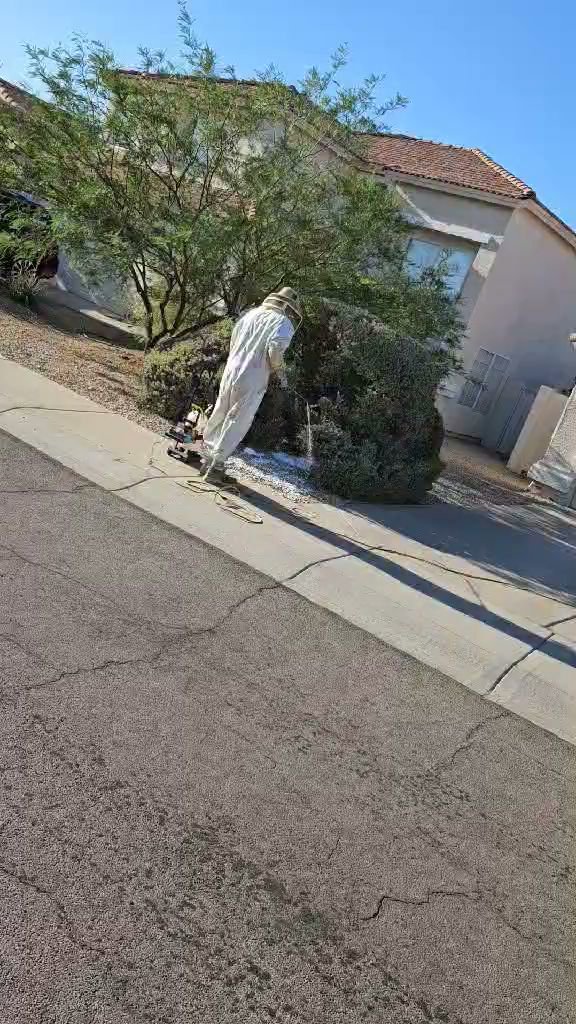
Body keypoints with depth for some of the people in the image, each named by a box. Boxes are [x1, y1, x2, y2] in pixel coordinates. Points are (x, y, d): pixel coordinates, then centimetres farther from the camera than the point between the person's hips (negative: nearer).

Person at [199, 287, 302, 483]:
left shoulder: (250, 313, 12)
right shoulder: (284, 323, -5)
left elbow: (233, 340, 14)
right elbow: (275, 348, -19)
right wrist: (281, 371, -4)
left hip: (231, 371, 6)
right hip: (252, 380, -6)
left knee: (219, 416, 17)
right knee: (236, 423, 1)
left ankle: (207, 458, 28)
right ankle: (215, 467, 2)